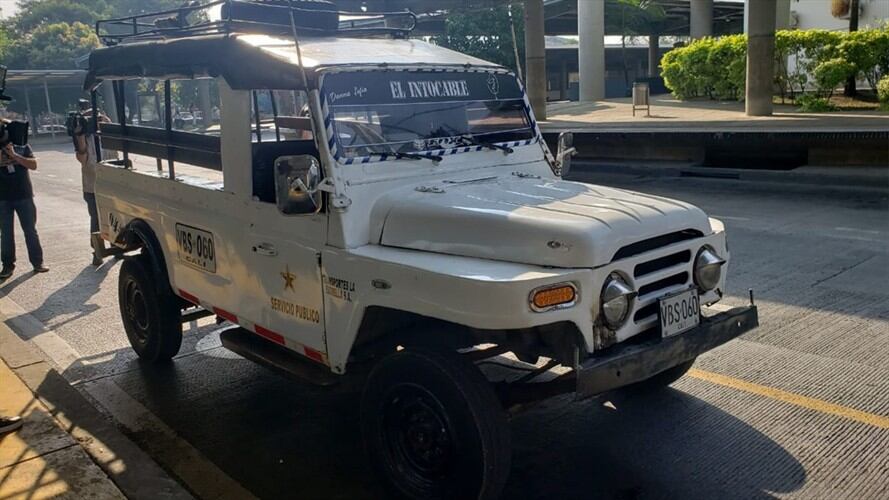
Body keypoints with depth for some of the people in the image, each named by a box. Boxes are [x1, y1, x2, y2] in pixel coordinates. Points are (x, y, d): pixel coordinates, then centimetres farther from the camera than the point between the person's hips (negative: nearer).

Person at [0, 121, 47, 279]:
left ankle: (37, 262, 12)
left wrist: (14, 155, -17)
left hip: (24, 196, 0)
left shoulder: (23, 147, 4)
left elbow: (33, 165, -9)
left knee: (30, 230, 5)